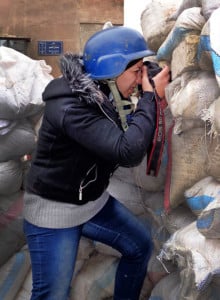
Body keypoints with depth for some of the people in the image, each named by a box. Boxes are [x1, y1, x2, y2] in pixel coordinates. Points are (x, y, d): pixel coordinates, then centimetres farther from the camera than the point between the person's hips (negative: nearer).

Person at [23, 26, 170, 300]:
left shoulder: (100, 96, -2)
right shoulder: (69, 107, -31)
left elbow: (124, 137, 10)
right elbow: (128, 152, -37)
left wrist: (149, 101, -5)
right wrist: (151, 97, -26)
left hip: (94, 202, 9)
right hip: (54, 212, -8)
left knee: (140, 246, 15)